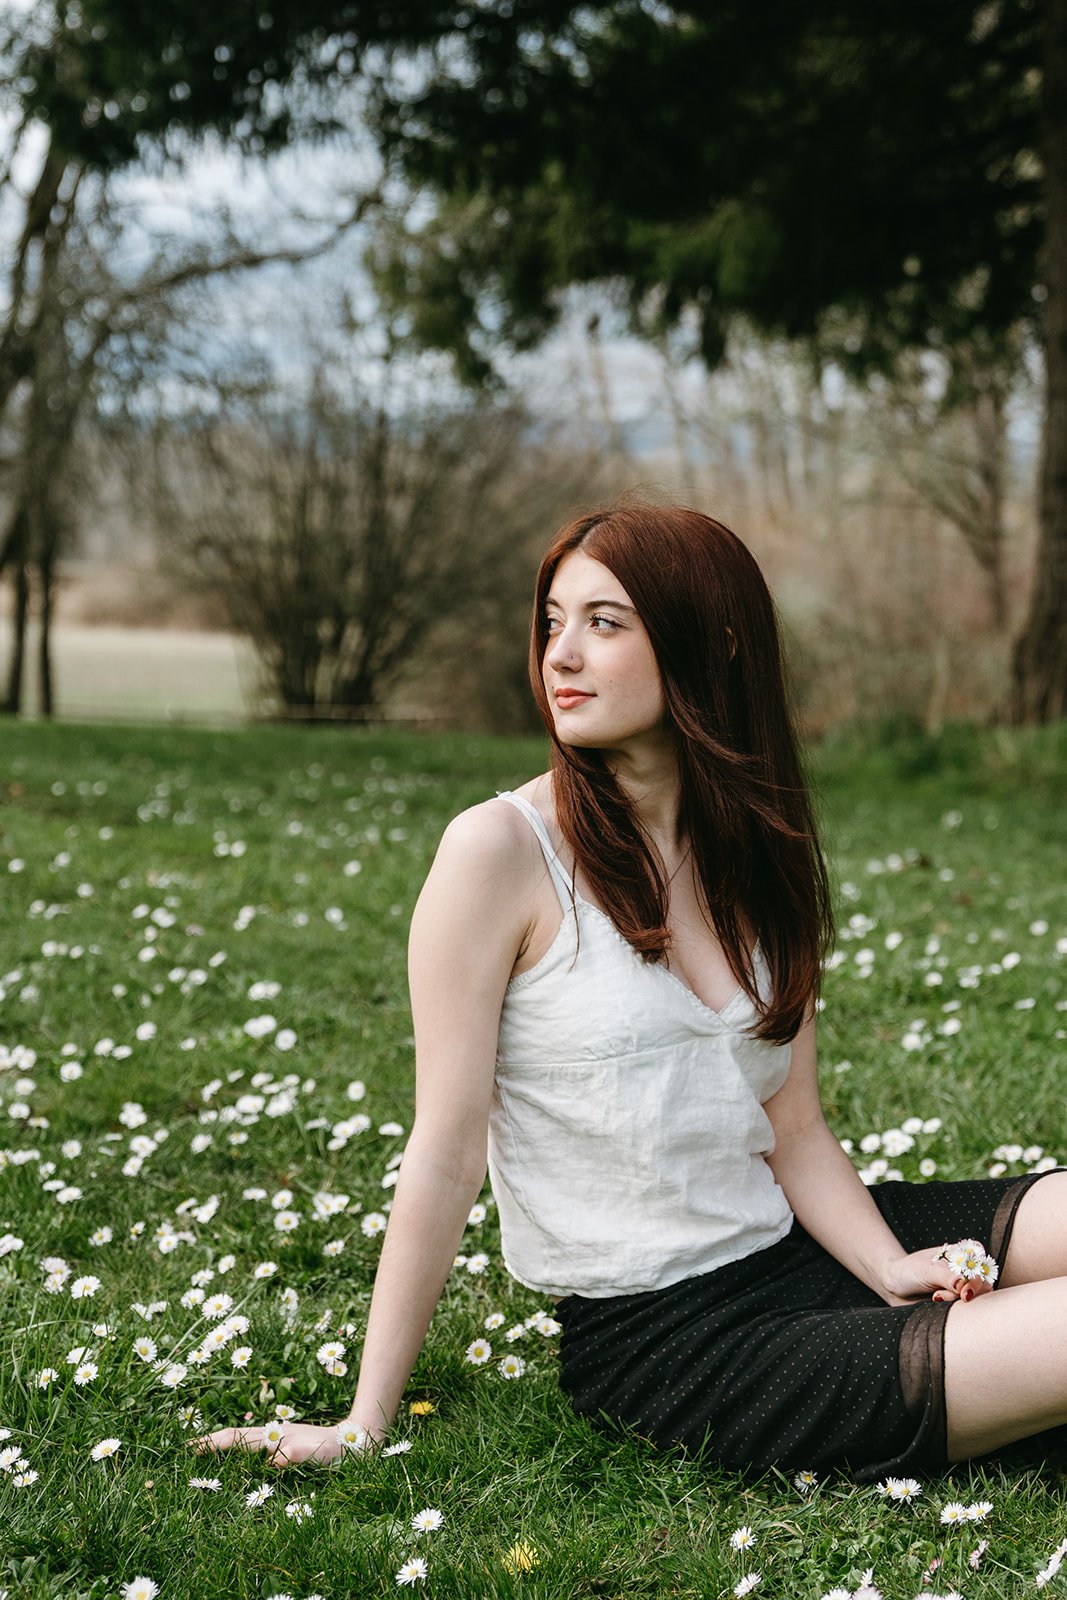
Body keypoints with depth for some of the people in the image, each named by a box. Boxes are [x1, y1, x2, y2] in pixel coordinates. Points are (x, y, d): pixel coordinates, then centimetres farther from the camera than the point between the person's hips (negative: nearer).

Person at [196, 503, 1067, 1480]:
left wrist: (892, 1269, -11)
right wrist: (365, 1422, -8)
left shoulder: (760, 856, 6)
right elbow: (445, 1159, -11)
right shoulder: (502, 850, -12)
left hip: (789, 1250, 6)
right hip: (658, 1336, -6)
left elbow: (794, 1131, 7)